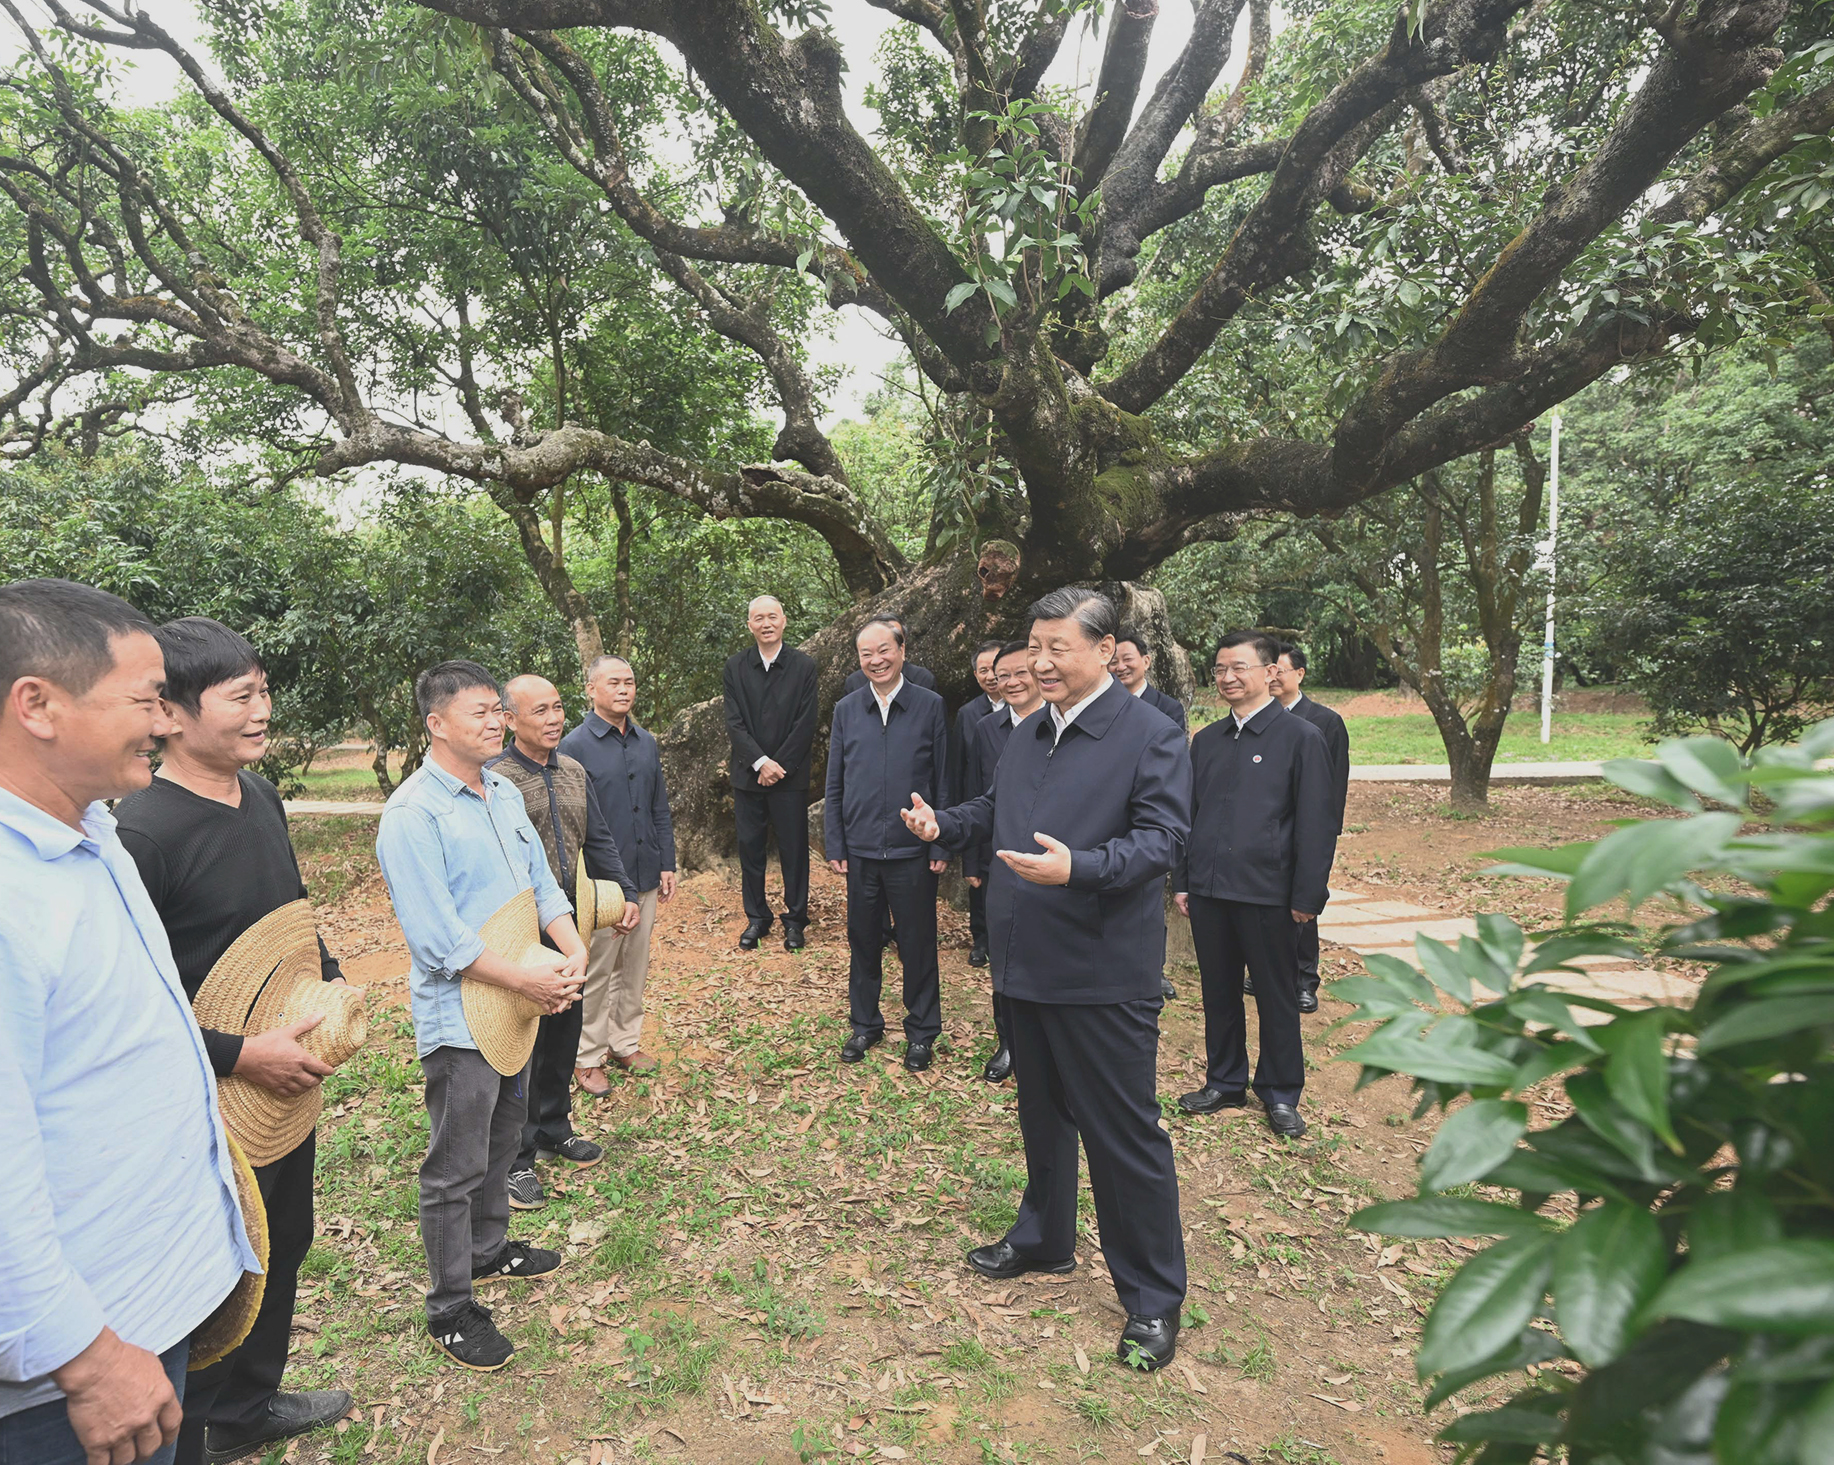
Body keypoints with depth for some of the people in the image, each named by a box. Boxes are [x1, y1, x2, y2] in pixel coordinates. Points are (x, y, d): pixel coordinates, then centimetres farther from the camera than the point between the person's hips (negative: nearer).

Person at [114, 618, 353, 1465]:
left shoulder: (261, 797, 1)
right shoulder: (140, 832, -25)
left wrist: (330, 978, 3)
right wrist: (239, 1054, -23)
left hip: (289, 1076, 8)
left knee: (283, 1246, 24)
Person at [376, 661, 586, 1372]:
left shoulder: (503, 793, 6)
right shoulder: (412, 814, -20)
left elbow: (540, 880, 9)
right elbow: (440, 938, -24)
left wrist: (573, 949, -8)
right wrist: (529, 979, -22)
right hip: (458, 1015, -8)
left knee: (501, 1144, 24)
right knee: (457, 1168, 5)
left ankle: (488, 1250, 44)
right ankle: (450, 1309, 21)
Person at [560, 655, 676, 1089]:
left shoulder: (647, 743, 9)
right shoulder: (575, 746, -9)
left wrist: (667, 866, 9)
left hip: (645, 877, 6)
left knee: (635, 968, 15)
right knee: (595, 972, 4)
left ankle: (625, 1043, 31)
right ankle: (587, 1057, 19)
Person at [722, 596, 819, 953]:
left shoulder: (804, 666, -1)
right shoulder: (735, 667, 4)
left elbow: (806, 725, -5)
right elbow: (734, 722, -2)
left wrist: (779, 766, -11)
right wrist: (760, 761, -13)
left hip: (790, 776, -2)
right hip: (748, 776, 2)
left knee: (794, 850, 4)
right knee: (750, 849, 8)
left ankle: (795, 920, 18)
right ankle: (756, 919, 22)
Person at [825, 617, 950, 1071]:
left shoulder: (930, 706, -3)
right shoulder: (846, 710, 4)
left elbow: (943, 783, -1)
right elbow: (834, 785, 7)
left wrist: (941, 845, -5)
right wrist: (835, 845, 3)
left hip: (913, 850, -2)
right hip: (861, 851, 2)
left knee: (918, 944, 8)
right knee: (863, 941, 14)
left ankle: (922, 1031, 25)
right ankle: (865, 1023, 32)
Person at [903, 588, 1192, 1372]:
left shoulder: (1151, 735, -12)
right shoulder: (1024, 736, 13)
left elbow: (1160, 838, -20)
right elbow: (992, 810, 22)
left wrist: (1078, 868, -34)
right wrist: (942, 824, 2)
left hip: (1103, 974, -7)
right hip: (1027, 964, 8)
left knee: (1125, 1132, 3)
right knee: (1042, 1115, 23)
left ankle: (1153, 1298, 19)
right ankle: (1044, 1239, 43)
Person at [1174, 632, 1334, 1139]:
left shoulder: (1300, 737, -5)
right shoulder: (1206, 740, 10)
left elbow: (1315, 824, -7)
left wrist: (1307, 896, -10)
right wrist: (1182, 880, 10)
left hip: (1267, 893, -4)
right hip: (1208, 891, 5)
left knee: (1277, 999, 9)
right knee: (1219, 993, 14)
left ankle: (1281, 1094, 24)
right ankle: (1224, 1082, 30)